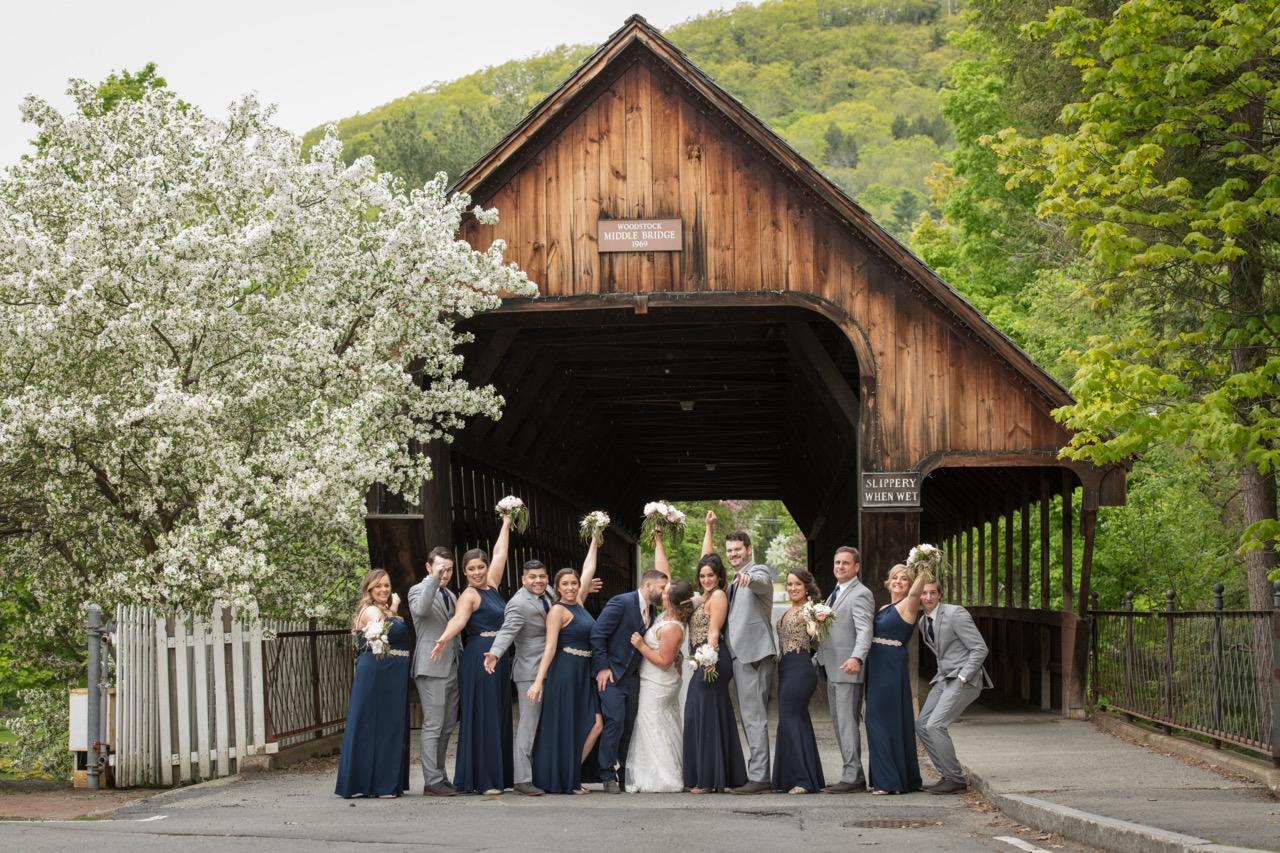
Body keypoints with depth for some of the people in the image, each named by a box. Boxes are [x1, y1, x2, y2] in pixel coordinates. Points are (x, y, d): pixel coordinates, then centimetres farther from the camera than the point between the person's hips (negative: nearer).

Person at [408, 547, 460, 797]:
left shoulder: (451, 596, 21)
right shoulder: (419, 590, -4)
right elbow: (421, 609, -27)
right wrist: (433, 579, -29)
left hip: (452, 668, 8)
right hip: (432, 668, -8)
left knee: (447, 727, 10)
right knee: (433, 726, -8)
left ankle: (439, 776, 16)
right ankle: (432, 782, -8)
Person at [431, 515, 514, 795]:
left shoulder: (491, 586, 12)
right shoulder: (469, 595, -10)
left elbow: (500, 552, 22)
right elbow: (459, 618, -28)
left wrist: (507, 522, 27)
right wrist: (445, 638, -47)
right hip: (478, 658, -8)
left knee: (499, 717, 9)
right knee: (481, 718, -7)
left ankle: (497, 776, 13)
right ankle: (480, 780, -6)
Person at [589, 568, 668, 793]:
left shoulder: (651, 612, 11)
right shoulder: (621, 603, -13)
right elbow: (597, 634, -15)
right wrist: (602, 667, -17)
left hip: (632, 676, 7)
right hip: (610, 673, -7)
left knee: (628, 725, 5)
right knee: (615, 722, -14)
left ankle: (622, 774, 12)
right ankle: (608, 776, -9)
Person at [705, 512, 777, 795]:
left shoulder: (759, 571, -6)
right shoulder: (735, 581, 23)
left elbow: (761, 582, -30)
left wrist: (748, 578, -52)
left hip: (755, 653, -10)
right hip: (741, 654, 10)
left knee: (754, 717, -13)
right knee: (750, 717, 11)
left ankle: (759, 777, -16)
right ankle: (755, 774, 15)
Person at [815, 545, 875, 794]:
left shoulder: (860, 594, -9)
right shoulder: (834, 594, 21)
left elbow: (864, 630, -22)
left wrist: (857, 658, -36)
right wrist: (819, 658, 17)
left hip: (848, 669, -10)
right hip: (832, 670, 10)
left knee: (847, 723, -11)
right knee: (839, 724, 11)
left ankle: (852, 777, -10)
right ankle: (854, 777, 16)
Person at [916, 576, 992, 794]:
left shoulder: (955, 614, -15)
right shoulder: (924, 622, 11)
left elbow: (980, 649, -15)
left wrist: (962, 678, -18)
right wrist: (942, 676, 13)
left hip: (964, 679, -9)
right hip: (944, 678, 9)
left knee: (935, 725, -18)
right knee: (921, 725, 4)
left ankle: (956, 779, -9)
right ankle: (949, 775, 9)